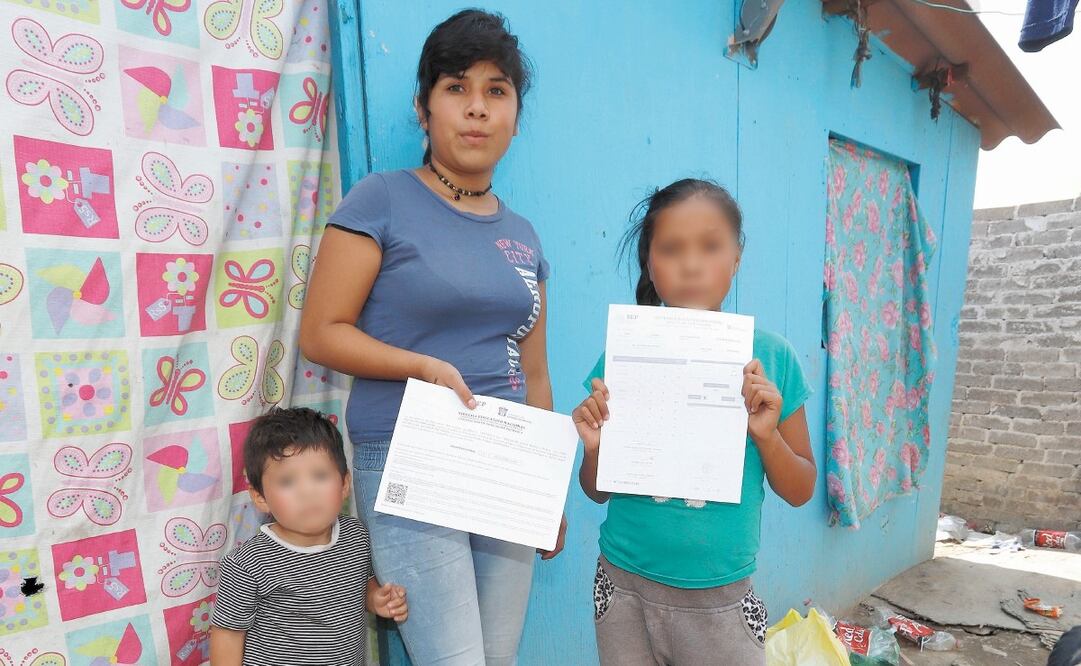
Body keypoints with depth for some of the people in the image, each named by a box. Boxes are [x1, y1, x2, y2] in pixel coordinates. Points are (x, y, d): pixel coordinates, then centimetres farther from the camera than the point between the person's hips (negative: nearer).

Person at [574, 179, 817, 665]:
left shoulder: (770, 356, -8)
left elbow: (800, 491, 1)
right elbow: (599, 492, 1)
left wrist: (766, 434, -17)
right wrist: (594, 447, -19)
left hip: (721, 600, 0)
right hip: (626, 590, 1)